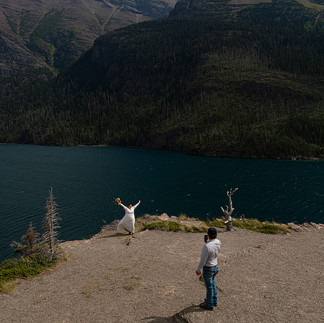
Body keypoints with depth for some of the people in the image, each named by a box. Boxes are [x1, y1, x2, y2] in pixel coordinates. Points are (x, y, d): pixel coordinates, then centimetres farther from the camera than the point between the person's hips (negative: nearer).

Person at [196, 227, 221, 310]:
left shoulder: (207, 246, -34)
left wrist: (198, 270, -8)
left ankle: (209, 305, 30)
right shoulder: (218, 242, -10)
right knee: (212, 283, 27)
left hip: (208, 268, -7)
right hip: (215, 266, 7)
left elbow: (203, 260, -24)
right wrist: (208, 241, 7)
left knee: (209, 286, 11)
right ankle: (214, 300, 44)